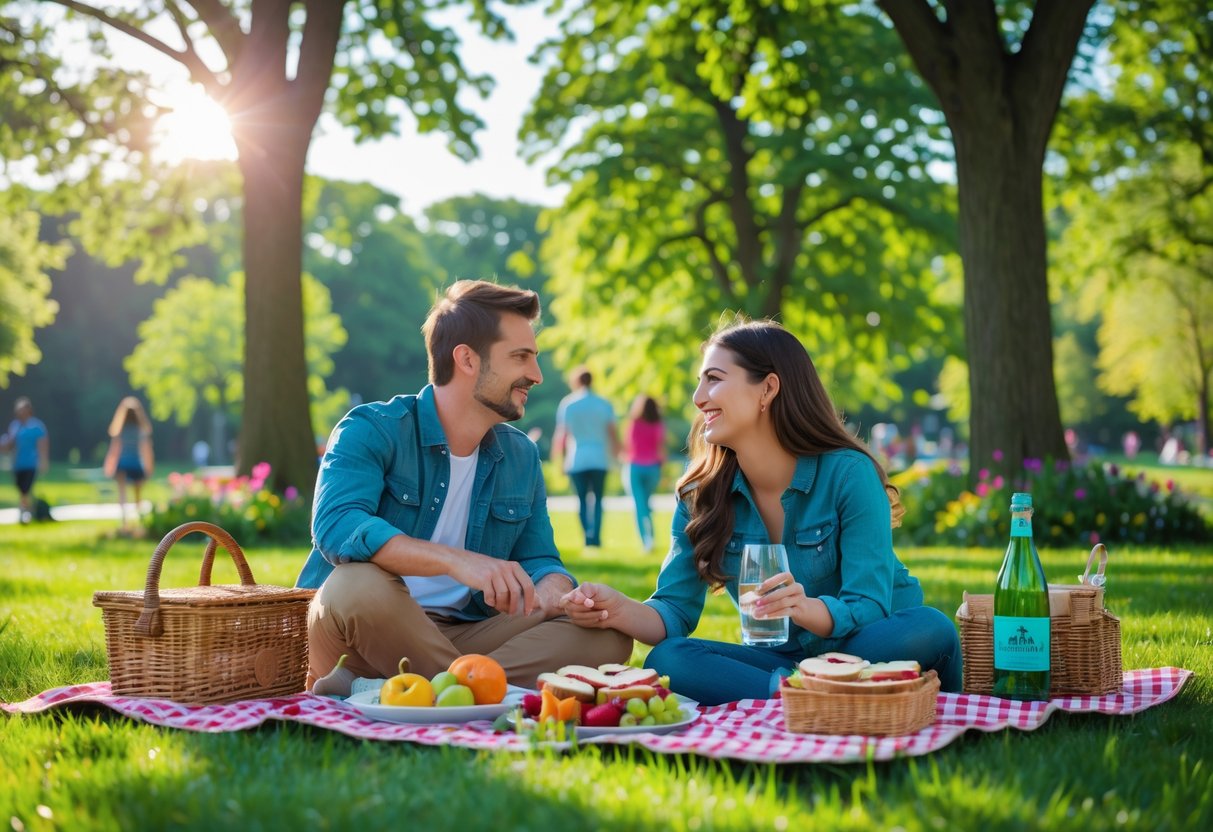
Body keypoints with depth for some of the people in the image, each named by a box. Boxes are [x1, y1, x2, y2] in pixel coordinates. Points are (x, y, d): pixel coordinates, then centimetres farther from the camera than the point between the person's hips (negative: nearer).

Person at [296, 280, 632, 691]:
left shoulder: (521, 456, 12)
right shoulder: (370, 430, -8)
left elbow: (539, 559, 15)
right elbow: (336, 527, -25)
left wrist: (551, 589, -13)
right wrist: (457, 561, -39)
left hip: (464, 635, 6)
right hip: (369, 636, -6)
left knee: (608, 634, -16)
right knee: (361, 585, -39)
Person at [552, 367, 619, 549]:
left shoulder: (567, 404, 0)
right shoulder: (604, 404, 3)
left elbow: (561, 433, -1)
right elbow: (612, 433, 1)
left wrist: (557, 458, 6)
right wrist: (616, 455, 10)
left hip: (576, 459, -1)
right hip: (599, 458, 1)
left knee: (582, 499, 7)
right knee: (597, 498, 8)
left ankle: (588, 535, -8)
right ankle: (596, 536, -5)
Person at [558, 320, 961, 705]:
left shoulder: (848, 474, -14)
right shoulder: (701, 497, -1)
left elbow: (868, 608, -20)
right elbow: (675, 611, -5)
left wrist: (808, 609, -42)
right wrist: (618, 608, -27)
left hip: (863, 650, -3)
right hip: (781, 659, 3)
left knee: (930, 631, -34)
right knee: (667, 660, -25)